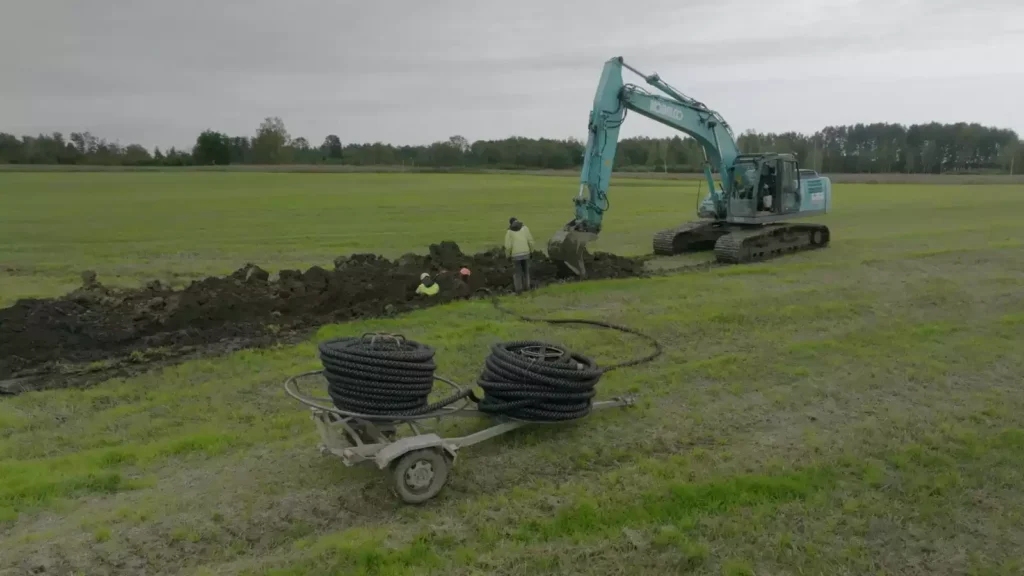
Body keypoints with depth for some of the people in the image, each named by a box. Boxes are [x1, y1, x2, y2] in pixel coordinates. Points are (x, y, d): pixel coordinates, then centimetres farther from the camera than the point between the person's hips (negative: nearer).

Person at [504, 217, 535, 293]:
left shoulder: (509, 231, -2)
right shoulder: (524, 228, 3)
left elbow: (508, 246, -8)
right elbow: (530, 240, -2)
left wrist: (508, 255, 6)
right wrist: (531, 251, 10)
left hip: (516, 254, -2)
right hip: (525, 253, 2)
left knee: (517, 271, 11)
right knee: (525, 269, 19)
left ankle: (519, 288, 8)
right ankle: (526, 286, 18)